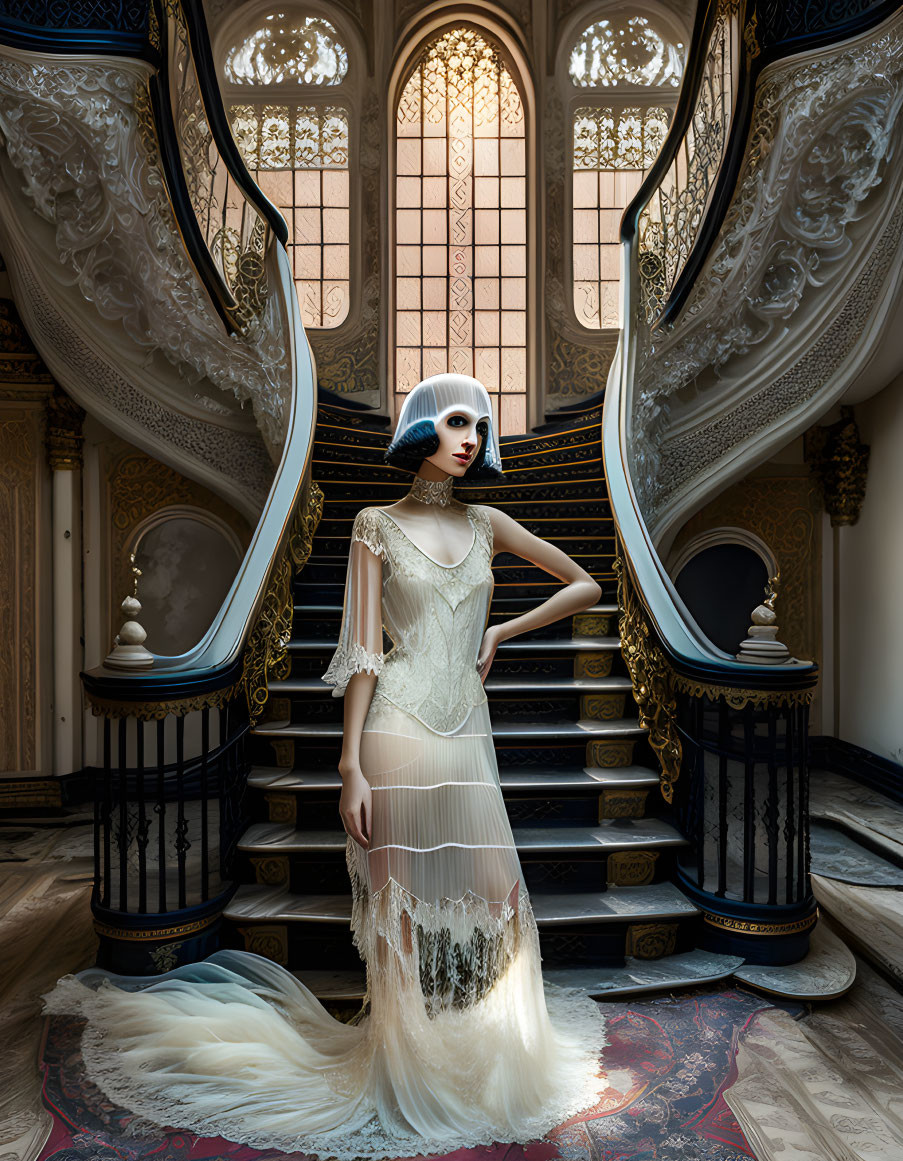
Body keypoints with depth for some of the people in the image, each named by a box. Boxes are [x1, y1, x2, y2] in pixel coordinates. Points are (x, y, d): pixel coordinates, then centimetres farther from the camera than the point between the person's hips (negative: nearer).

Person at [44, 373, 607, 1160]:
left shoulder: (487, 522, 11)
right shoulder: (377, 526, 2)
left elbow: (585, 585, 18)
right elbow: (363, 651, -4)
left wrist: (503, 631, 8)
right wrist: (350, 764, -9)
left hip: (468, 732, 4)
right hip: (398, 726, -4)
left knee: (498, 899, 7)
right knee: (398, 904, 4)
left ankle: (485, 1062, 34)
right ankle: (406, 1072, 28)